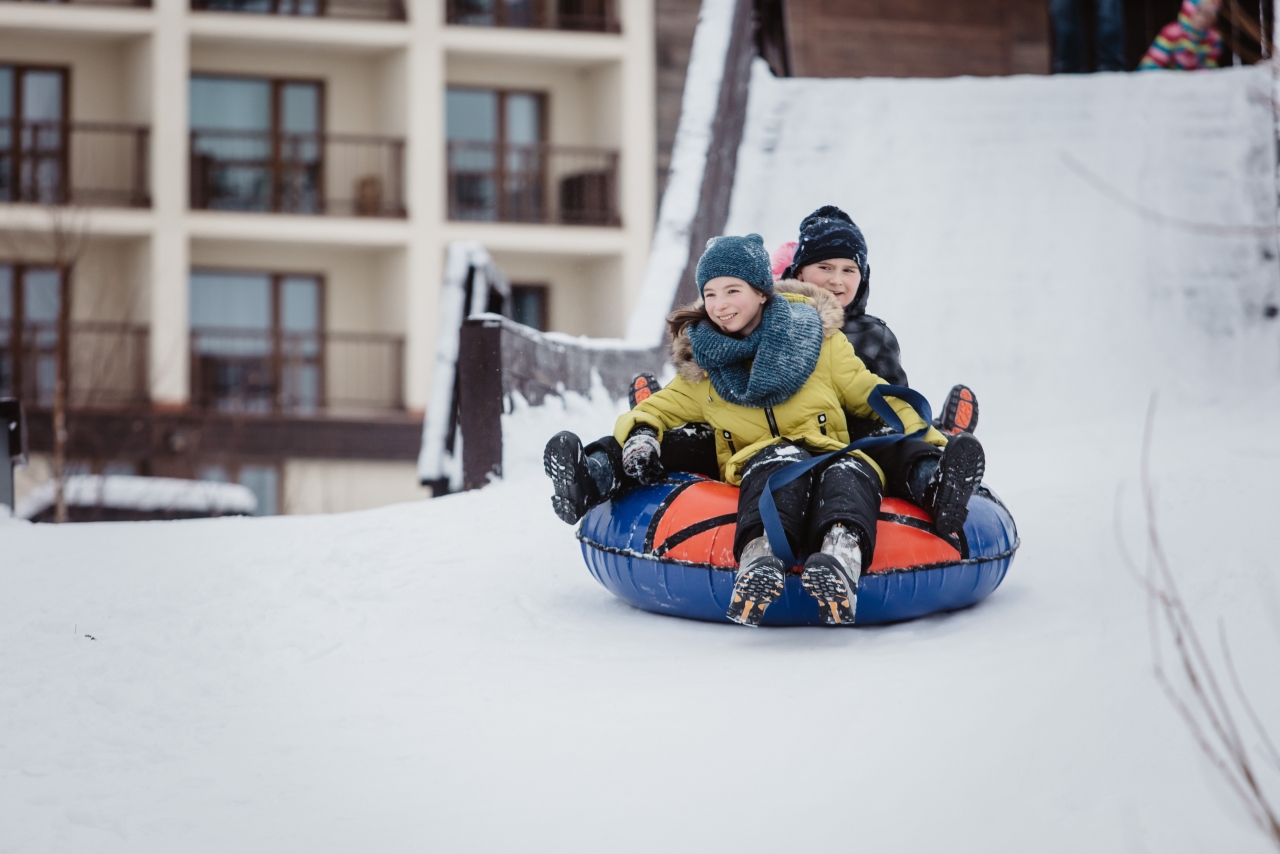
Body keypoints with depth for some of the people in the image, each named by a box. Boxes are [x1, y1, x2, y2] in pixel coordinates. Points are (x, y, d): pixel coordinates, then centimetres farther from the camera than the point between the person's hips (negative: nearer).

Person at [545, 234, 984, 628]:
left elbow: (875, 397, 18)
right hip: (757, 474, 0)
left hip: (830, 459, 0)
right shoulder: (702, 369, 17)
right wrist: (641, 433, -2)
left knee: (851, 471, -37)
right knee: (782, 460, -37)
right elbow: (657, 407, 23)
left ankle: (842, 554, -69)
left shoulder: (817, 339, 13)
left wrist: (929, 440, 8)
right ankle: (759, 558, -67)